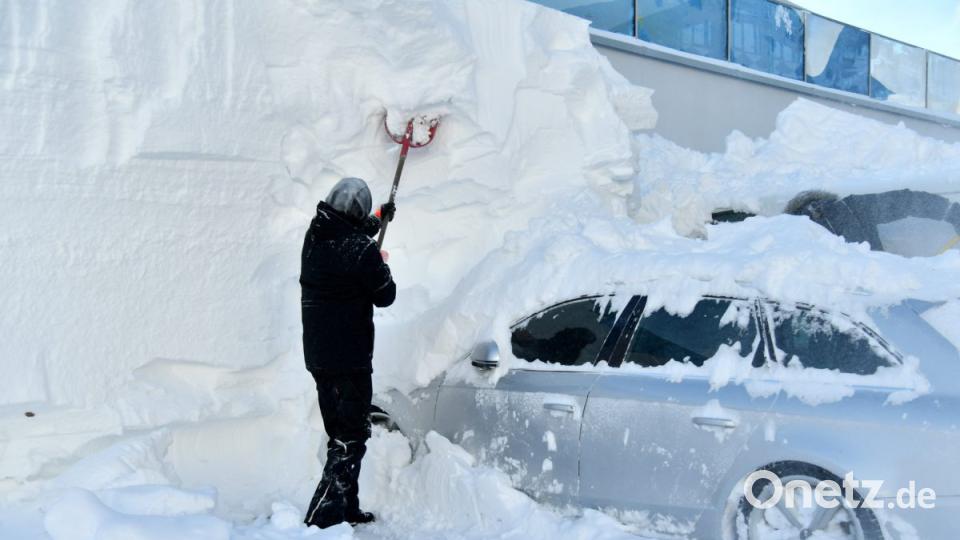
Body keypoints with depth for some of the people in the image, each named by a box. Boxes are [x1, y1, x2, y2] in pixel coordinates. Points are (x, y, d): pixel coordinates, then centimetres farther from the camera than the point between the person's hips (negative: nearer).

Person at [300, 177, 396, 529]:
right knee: (351, 438, -3)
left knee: (341, 433, 18)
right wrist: (382, 266, 10)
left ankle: (346, 509, 28)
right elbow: (385, 296, -9)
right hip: (350, 358, -8)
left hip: (317, 355, 8)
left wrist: (377, 221, 38)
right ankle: (321, 518, -10)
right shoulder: (363, 250, -20)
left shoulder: (314, 237, 2)